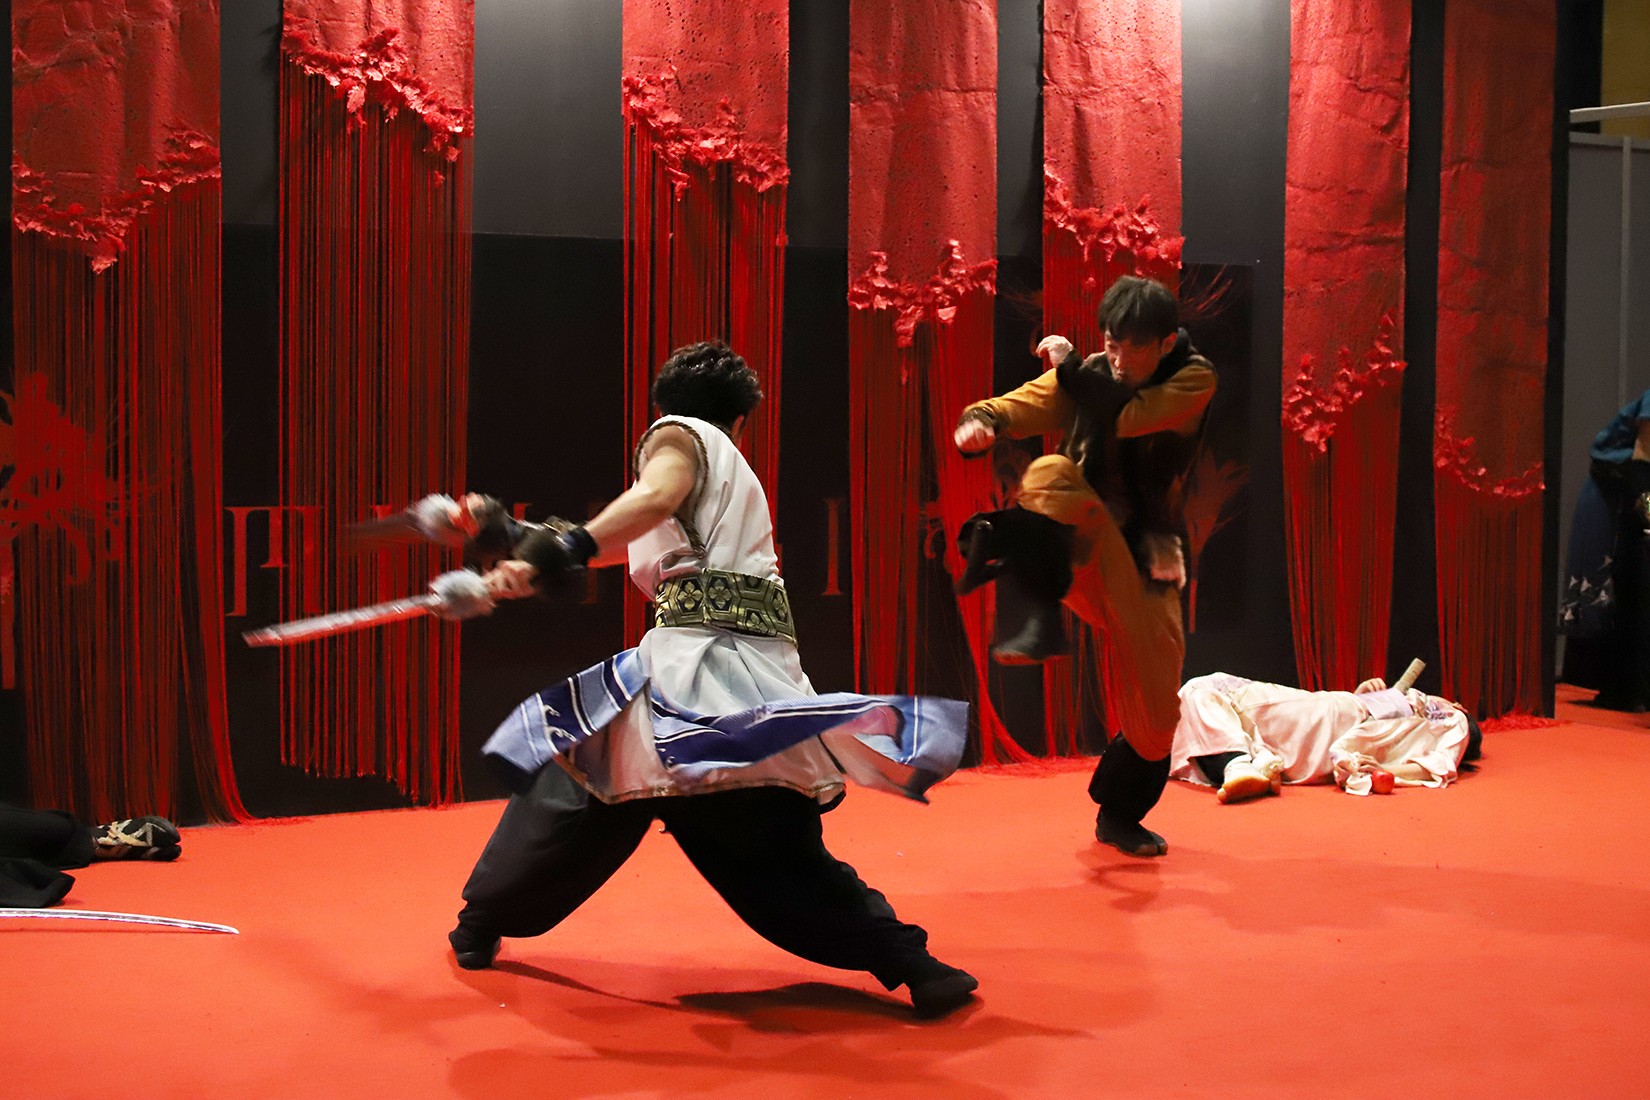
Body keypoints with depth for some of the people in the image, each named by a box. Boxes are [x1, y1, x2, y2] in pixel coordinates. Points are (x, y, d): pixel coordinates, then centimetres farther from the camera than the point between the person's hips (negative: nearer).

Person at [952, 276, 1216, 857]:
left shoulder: (1194, 380, -5)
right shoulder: (1087, 374, 3)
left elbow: (1127, 415, -21)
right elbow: (1020, 404, -10)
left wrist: (1067, 366, -11)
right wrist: (981, 419, -33)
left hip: (1142, 559, 0)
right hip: (1084, 550, 0)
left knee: (1154, 711, 3)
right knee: (1051, 474, -34)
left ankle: (1119, 815, 31)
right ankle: (1042, 618, -41)